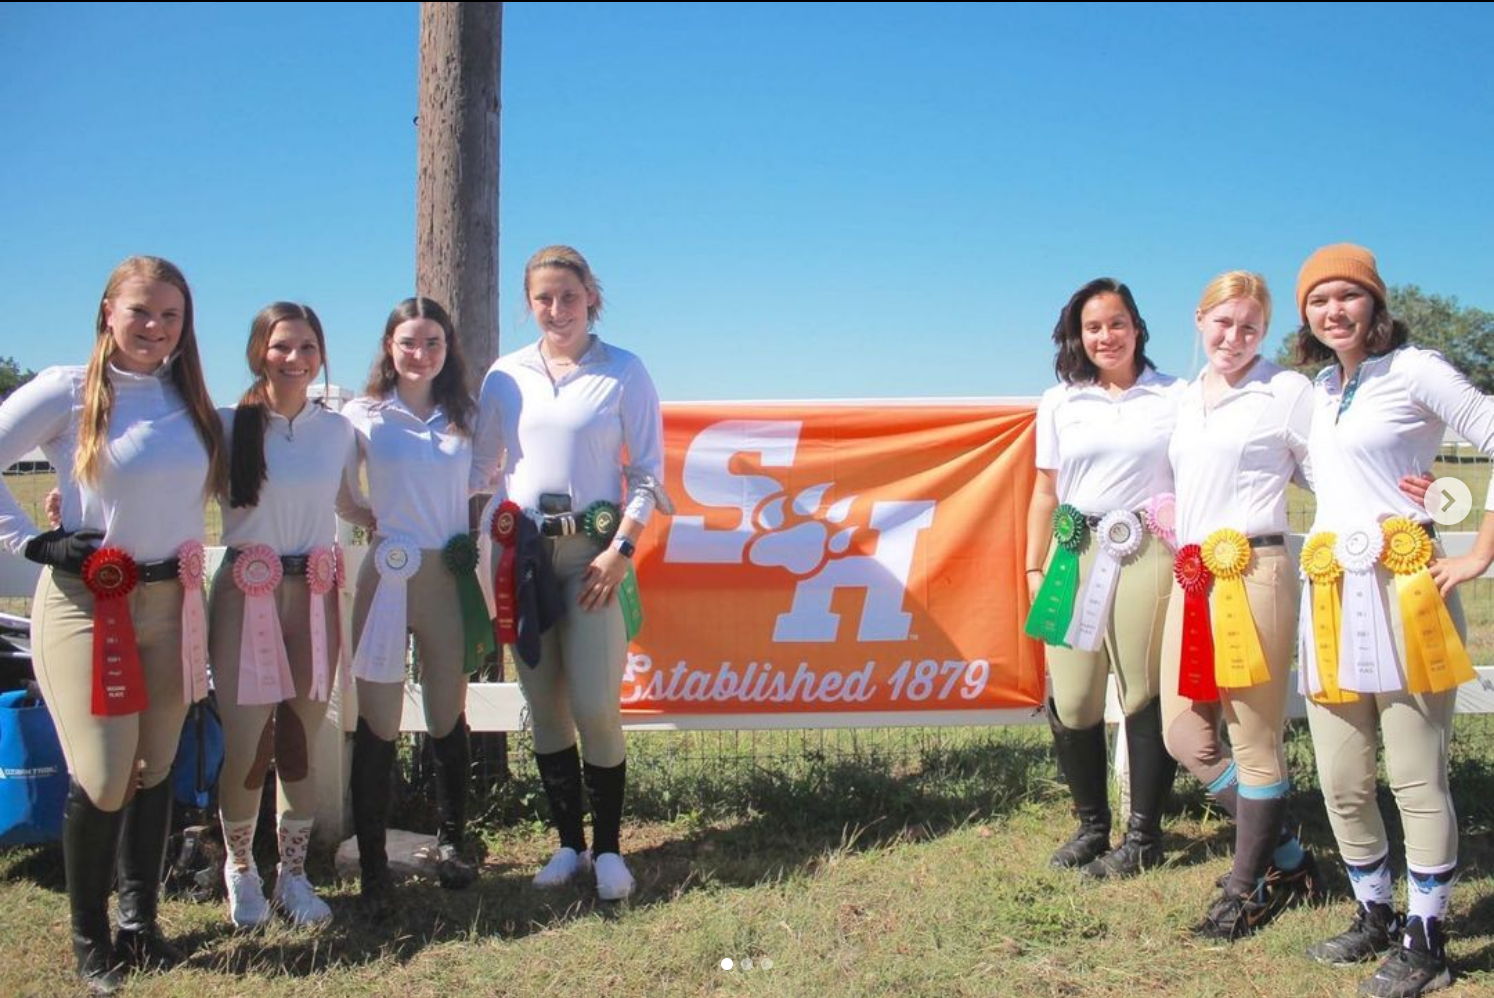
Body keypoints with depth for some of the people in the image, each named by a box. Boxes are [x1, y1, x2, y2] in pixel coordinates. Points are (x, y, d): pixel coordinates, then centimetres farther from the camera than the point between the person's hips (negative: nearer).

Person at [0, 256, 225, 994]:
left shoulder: (191, 399, 7)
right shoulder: (69, 391, -8)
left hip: (169, 603, 5)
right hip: (85, 604, -4)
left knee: (154, 771, 10)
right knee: (102, 778, -4)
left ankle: (140, 923, 26)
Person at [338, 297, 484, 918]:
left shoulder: (463, 418, 9)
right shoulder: (365, 416, 2)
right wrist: (373, 520, 4)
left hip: (451, 578, 2)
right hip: (388, 576, -2)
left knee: (448, 717, 9)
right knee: (378, 723, -1)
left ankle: (451, 843, 25)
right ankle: (372, 865, 8)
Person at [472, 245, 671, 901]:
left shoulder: (623, 372, 1)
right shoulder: (506, 375, 9)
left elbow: (648, 471, 0)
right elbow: (480, 467, 14)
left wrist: (620, 549, -10)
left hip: (594, 550, -3)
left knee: (594, 705, -8)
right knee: (543, 705, 6)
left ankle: (607, 848, 9)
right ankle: (568, 842, 20)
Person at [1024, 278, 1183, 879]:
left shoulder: (1174, 397, 5)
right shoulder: (1058, 403, 12)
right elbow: (1045, 492, 13)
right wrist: (1034, 568, 10)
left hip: (1147, 558, -2)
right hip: (1074, 557, 3)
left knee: (1146, 694, 1)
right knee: (1070, 698, 1)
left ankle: (1144, 836, 16)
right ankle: (1091, 825, 20)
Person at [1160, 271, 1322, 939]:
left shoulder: (1288, 391, -3)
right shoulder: (1184, 400, 17)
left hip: (1253, 575, -7)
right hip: (1191, 578, 7)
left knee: (1253, 740, 2)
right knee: (1186, 738, 9)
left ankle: (1247, 889, 18)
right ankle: (1289, 860, 25)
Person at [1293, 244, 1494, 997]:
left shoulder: (1413, 370, -4)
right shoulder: (1321, 387, 17)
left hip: (1403, 592, -7)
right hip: (1332, 598, 7)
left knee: (1416, 779, 0)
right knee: (1341, 782, 11)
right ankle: (1375, 915, 29)